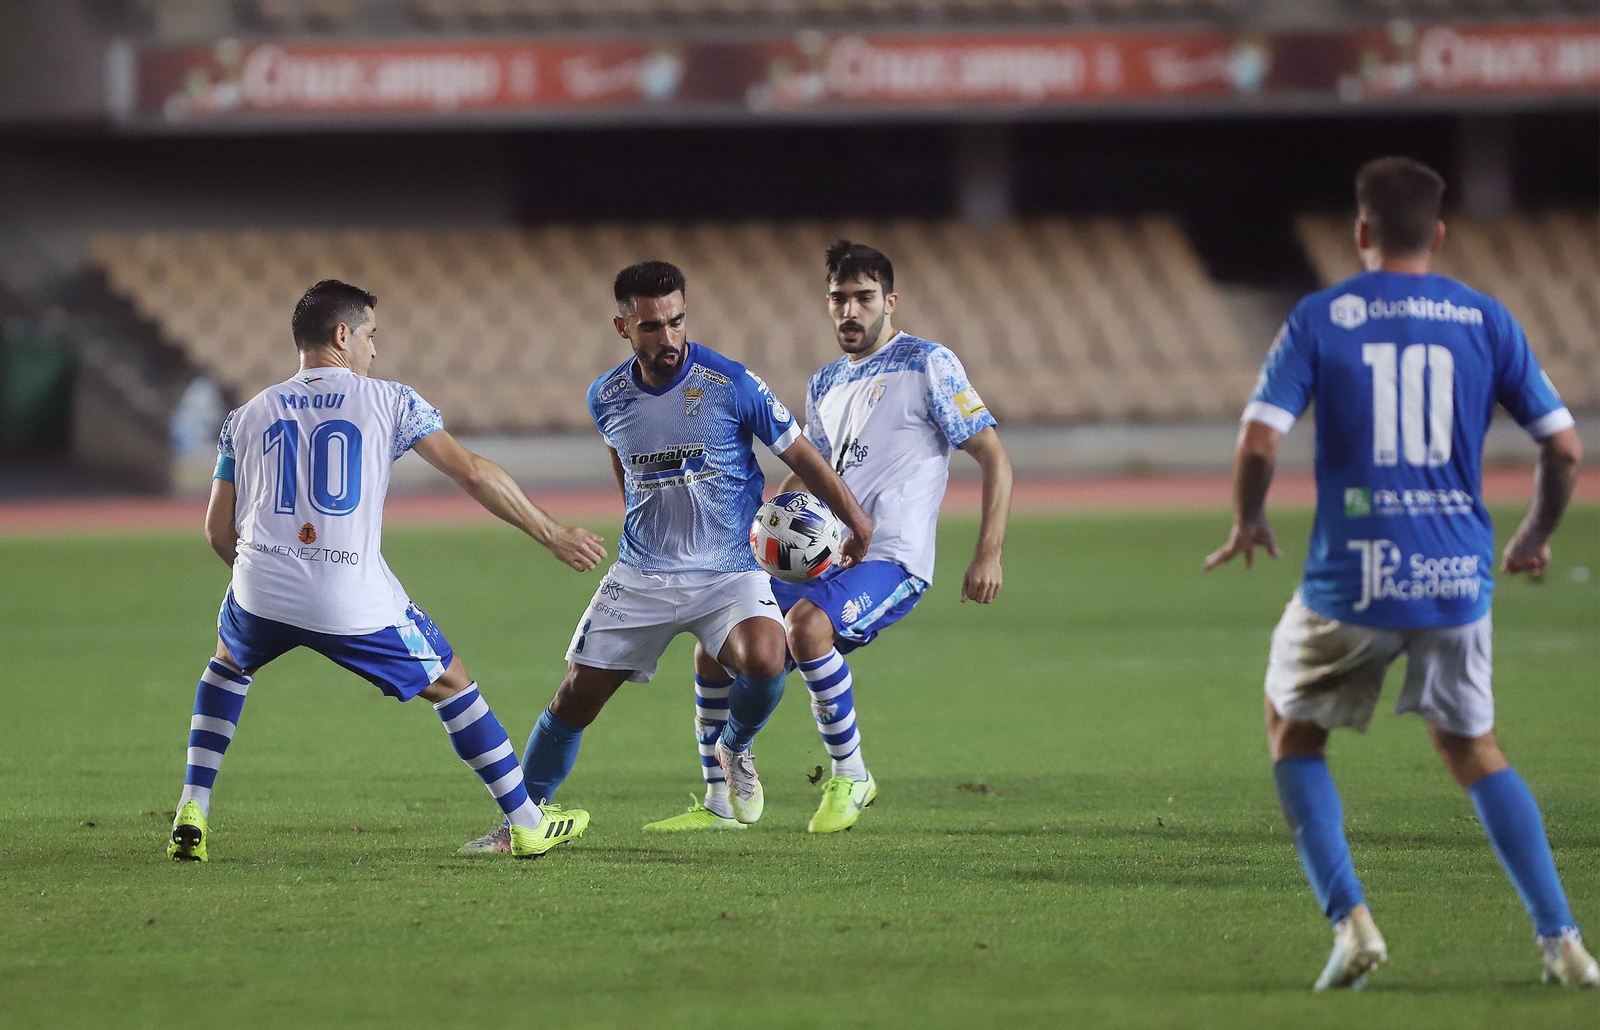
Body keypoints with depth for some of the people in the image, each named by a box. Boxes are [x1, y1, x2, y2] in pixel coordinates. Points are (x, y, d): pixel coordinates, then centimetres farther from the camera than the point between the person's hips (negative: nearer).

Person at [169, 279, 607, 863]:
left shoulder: (247, 416, 16)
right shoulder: (388, 401, 7)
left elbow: (218, 530, 17)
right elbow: (471, 472, 1)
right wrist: (553, 535, 9)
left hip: (261, 593, 3)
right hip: (355, 604, -3)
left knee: (228, 667, 35)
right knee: (452, 685, 18)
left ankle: (192, 813, 23)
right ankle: (526, 824, 20)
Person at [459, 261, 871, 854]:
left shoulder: (730, 384, -13)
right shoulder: (607, 398, -1)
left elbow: (800, 456, -3)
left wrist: (859, 526, 2)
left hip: (728, 573, -3)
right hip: (640, 576, 3)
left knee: (764, 659, -30)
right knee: (575, 698, 1)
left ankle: (736, 749, 2)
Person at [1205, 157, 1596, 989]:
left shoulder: (1320, 319, -2)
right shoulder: (1485, 320, 5)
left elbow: (1258, 442, -11)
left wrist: (1247, 523, 10)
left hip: (1352, 577, -3)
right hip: (1456, 576, 3)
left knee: (1294, 733, 20)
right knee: (1469, 746, 22)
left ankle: (1349, 920, 2)